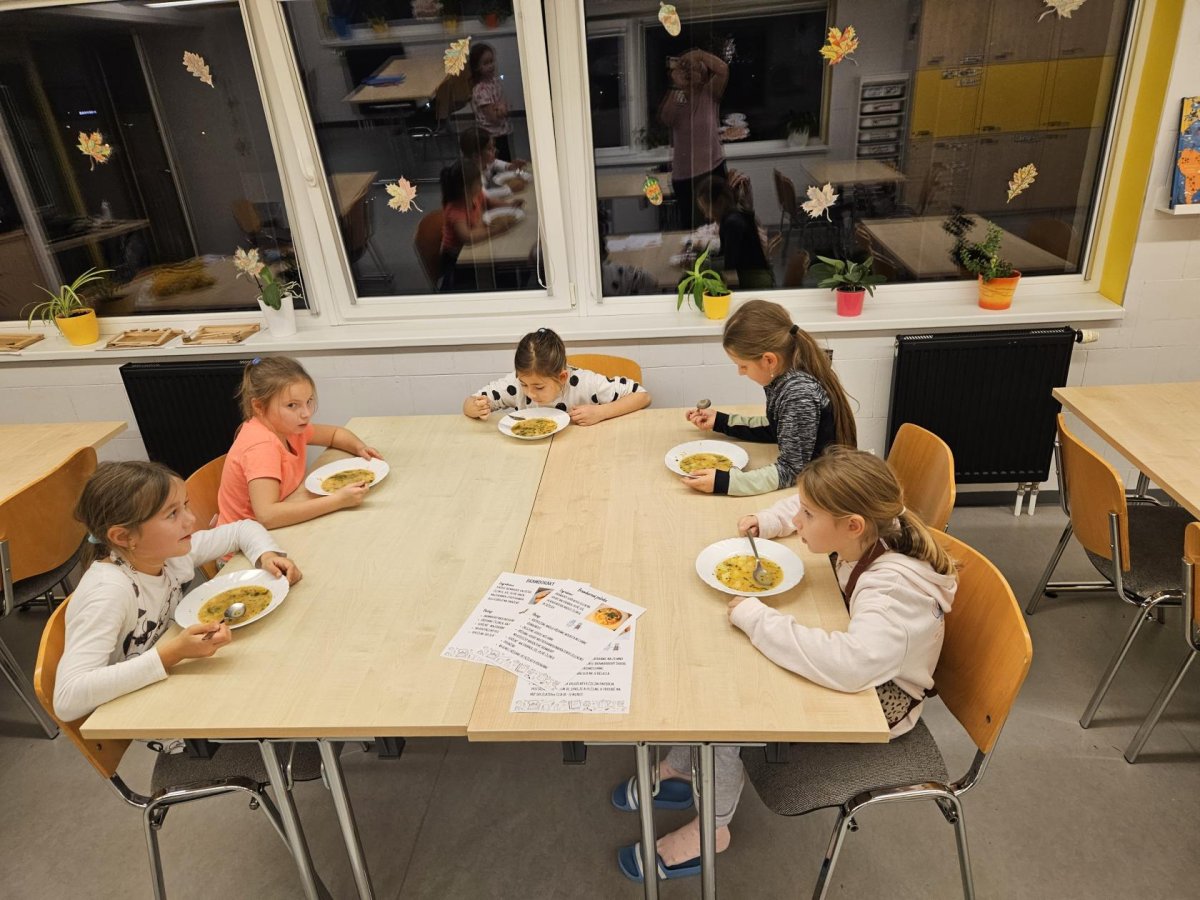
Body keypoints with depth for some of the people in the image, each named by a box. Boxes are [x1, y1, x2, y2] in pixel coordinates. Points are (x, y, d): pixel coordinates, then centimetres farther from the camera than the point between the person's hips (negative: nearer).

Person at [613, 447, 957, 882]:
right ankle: (679, 768, 22)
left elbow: (852, 664, -52)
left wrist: (756, 617, -42)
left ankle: (711, 829, 12)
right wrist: (764, 521, -9)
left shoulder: (894, 588, -36)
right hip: (854, 672, 8)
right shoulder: (871, 535, -14)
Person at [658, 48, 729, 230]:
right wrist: (676, 86, -14)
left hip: (712, 169, -2)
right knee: (687, 224, 13)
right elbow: (665, 119, -13)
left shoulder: (709, 94, 0)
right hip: (682, 175, 3)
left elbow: (723, 69, -17)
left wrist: (697, 54, -11)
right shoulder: (676, 99, 7)